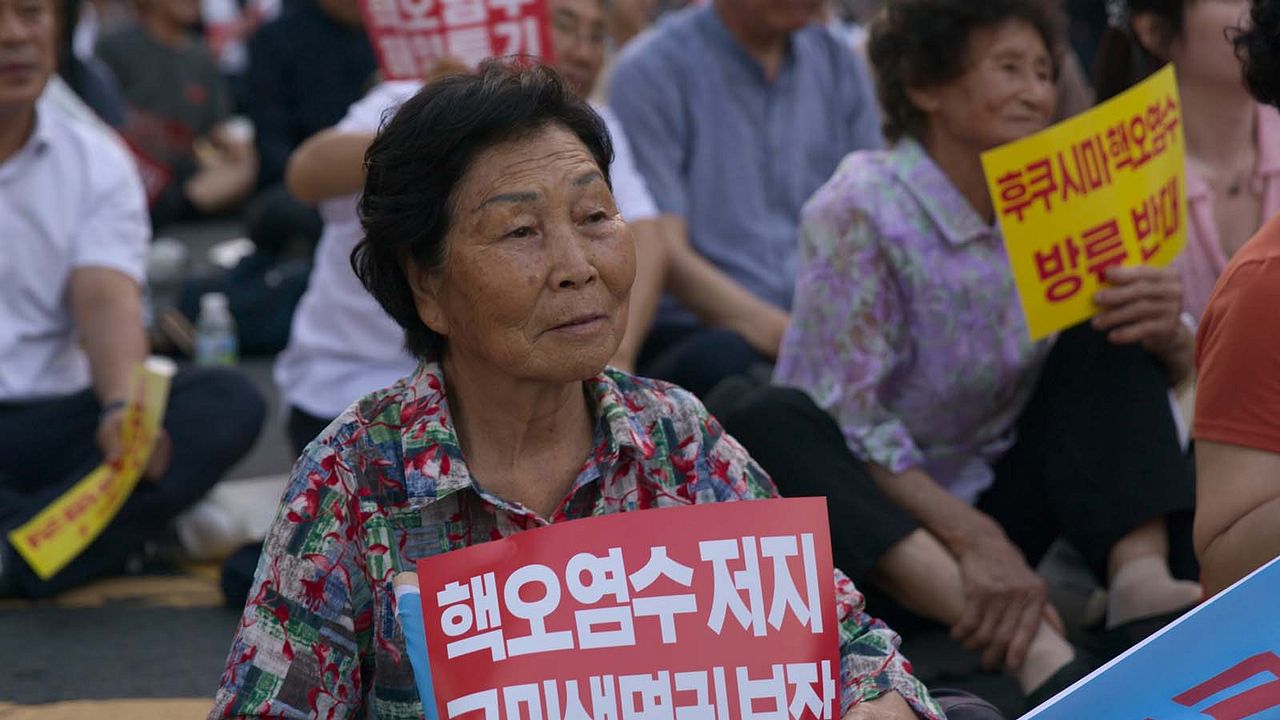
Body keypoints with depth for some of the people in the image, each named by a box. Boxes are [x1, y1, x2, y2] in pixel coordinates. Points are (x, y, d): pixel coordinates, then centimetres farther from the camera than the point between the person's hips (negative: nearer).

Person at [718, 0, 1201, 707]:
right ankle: (1027, 644, -50)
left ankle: (1140, 579, -31)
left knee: (1108, 337, -8)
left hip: (995, 504, 5)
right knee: (768, 427, -34)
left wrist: (1165, 328, -22)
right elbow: (850, 421, -20)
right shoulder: (862, 210, -14)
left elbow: (1175, 360, 4)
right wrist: (972, 537, -33)